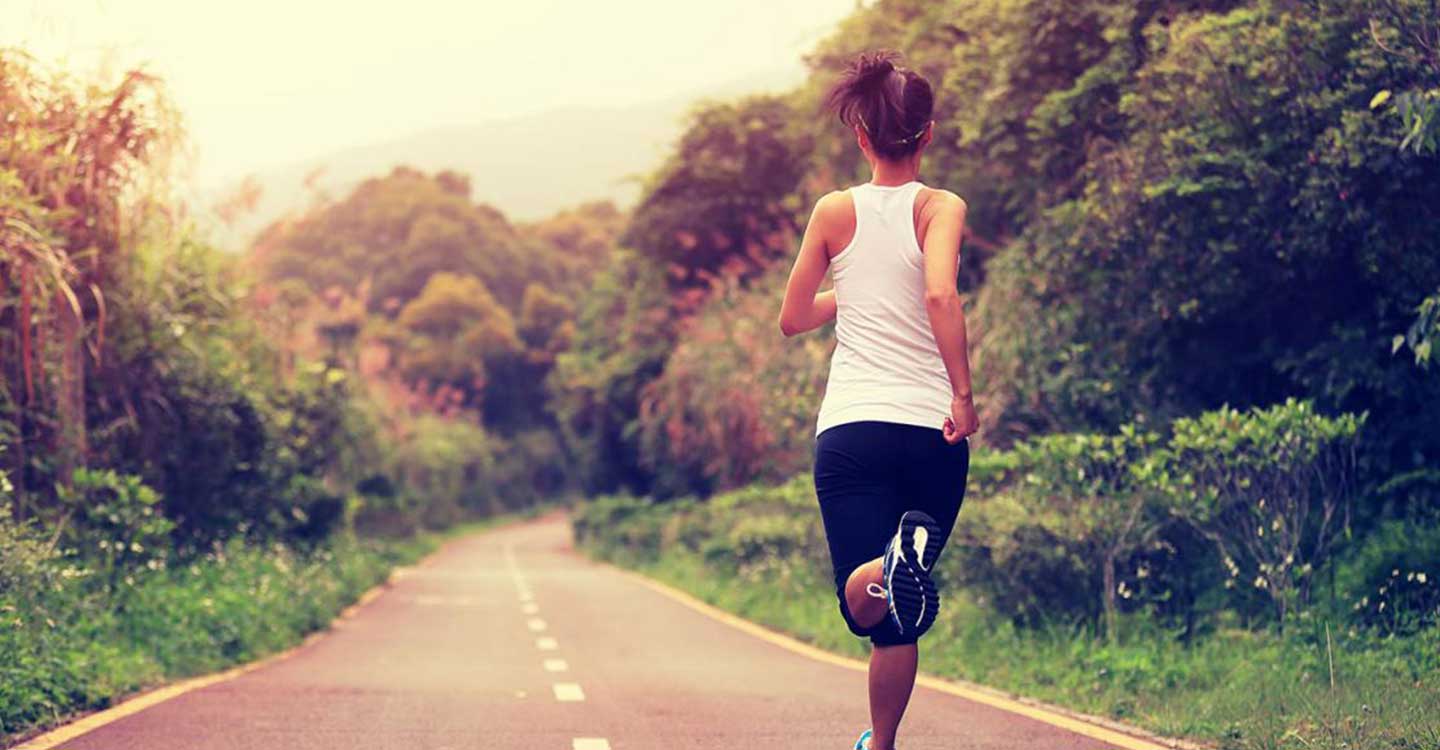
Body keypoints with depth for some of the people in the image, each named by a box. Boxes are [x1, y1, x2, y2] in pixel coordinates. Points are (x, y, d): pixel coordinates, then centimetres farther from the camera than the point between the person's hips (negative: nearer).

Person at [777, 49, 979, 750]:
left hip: (849, 429, 0)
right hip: (931, 429, 0)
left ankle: (890, 568, -41)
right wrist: (963, 394, -14)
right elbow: (940, 294, -19)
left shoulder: (835, 212, 6)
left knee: (866, 604, -8)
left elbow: (792, 319, 14)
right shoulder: (940, 208, 0)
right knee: (899, 617, 16)